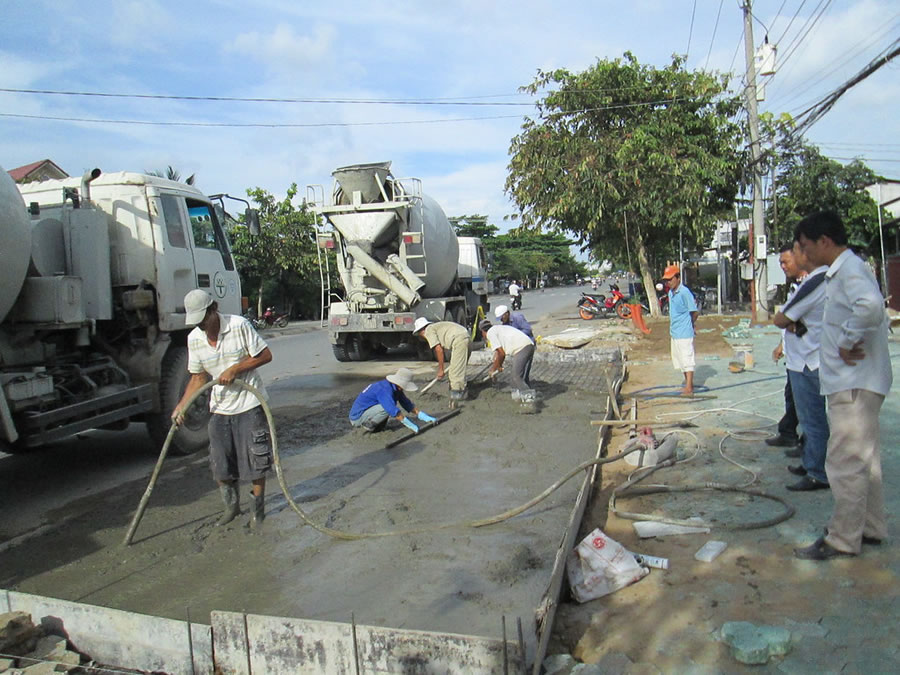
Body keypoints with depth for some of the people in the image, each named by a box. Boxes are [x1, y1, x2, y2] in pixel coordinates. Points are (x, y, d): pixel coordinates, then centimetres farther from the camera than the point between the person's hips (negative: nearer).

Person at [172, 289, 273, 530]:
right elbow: (198, 377, 8)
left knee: (256, 461, 2)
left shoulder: (239, 325, -14)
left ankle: (258, 509, 20)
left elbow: (265, 355, -10)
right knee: (220, 465, 9)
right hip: (219, 409, 5)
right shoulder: (194, 339, 0)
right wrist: (181, 405, -2)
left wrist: (235, 369, -19)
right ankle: (231, 506, 31)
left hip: (250, 404, -4)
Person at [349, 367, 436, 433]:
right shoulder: (385, 389, -27)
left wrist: (423, 416, 4)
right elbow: (394, 411, -34)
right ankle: (367, 425, -9)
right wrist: (412, 427, -30)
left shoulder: (395, 387, 2)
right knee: (388, 407, -26)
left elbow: (407, 404, 11)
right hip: (357, 417, -9)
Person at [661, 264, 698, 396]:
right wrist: (673, 327, 13)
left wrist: (689, 325, 0)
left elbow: (695, 312, -13)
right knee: (679, 359, 17)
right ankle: (688, 382, 31)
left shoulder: (684, 292, -17)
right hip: (674, 333, 9)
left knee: (687, 360, -6)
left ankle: (689, 388, -4)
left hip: (685, 333, -9)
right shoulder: (671, 293, 10)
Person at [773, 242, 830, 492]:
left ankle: (818, 475, 8)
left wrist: (789, 322, 3)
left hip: (807, 363, -10)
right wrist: (794, 324, -6)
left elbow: (780, 320, -17)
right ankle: (810, 464, 30)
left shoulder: (813, 284, -22)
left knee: (813, 420, -1)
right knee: (811, 417, 19)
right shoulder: (828, 280, 10)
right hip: (815, 359, 10)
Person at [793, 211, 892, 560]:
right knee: (863, 459, 18)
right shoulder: (841, 272, 15)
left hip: (854, 384, -11)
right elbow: (874, 312, 22)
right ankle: (871, 527, 30)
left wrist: (848, 342, -26)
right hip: (853, 382, 11)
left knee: (845, 463, -3)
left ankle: (843, 540, 6)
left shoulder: (851, 270, -17)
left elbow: (871, 305, -38)